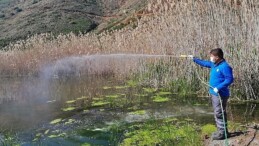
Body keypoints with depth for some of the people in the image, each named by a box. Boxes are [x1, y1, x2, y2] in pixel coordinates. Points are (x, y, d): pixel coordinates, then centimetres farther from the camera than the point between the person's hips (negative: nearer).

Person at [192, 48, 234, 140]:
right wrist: (195, 59, 26)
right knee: (217, 113, 17)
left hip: (220, 94, -10)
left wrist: (218, 87, -25)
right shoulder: (214, 64, 9)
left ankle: (222, 133, 6)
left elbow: (230, 79, -22)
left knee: (219, 114, -4)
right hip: (214, 93, 10)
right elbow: (205, 63, 25)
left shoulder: (225, 67, -19)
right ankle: (221, 131, 28)